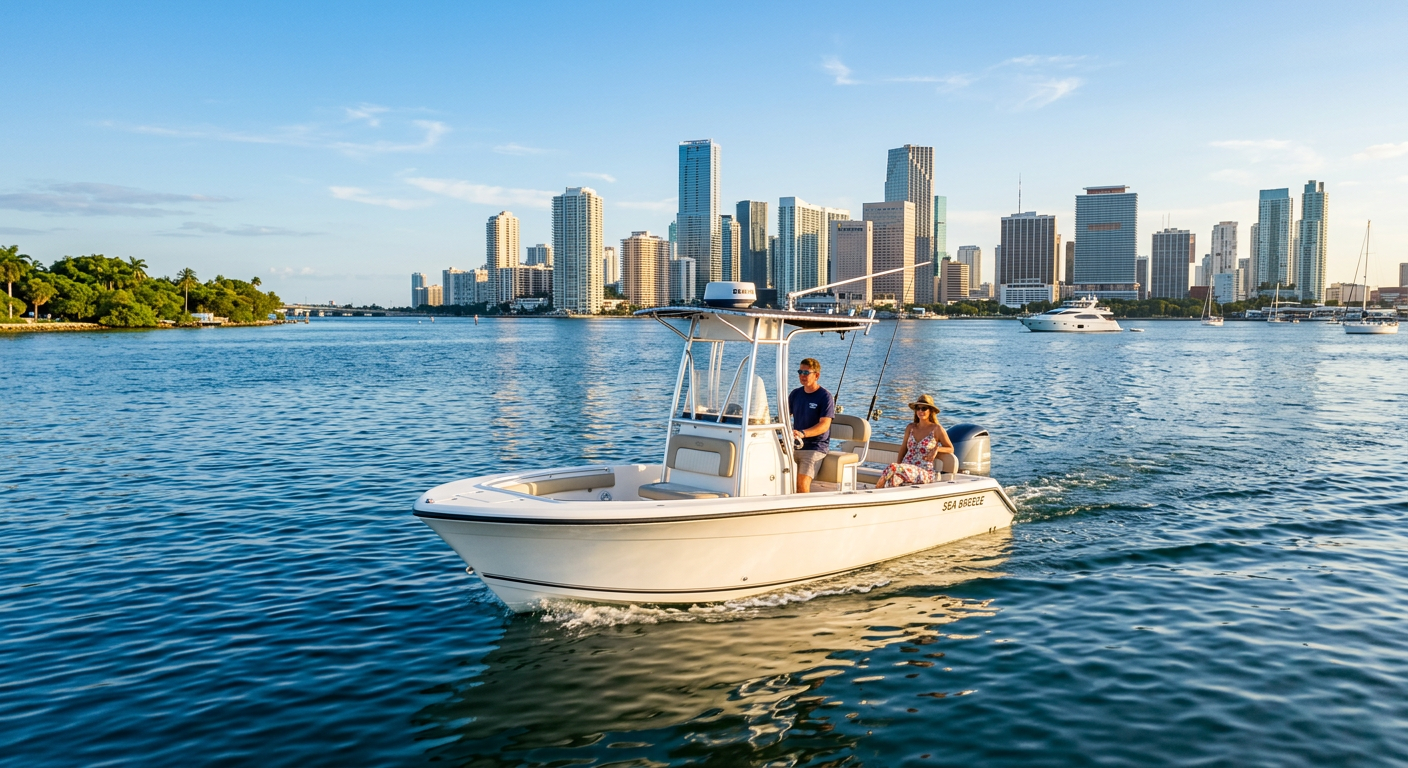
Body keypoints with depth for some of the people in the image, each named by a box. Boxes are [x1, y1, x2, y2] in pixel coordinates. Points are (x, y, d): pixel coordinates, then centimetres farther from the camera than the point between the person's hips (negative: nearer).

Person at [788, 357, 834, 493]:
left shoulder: (825, 397, -6)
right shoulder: (795, 394, 12)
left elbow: (824, 425, -15)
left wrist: (803, 433, -31)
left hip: (816, 447, -5)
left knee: (803, 482, -24)